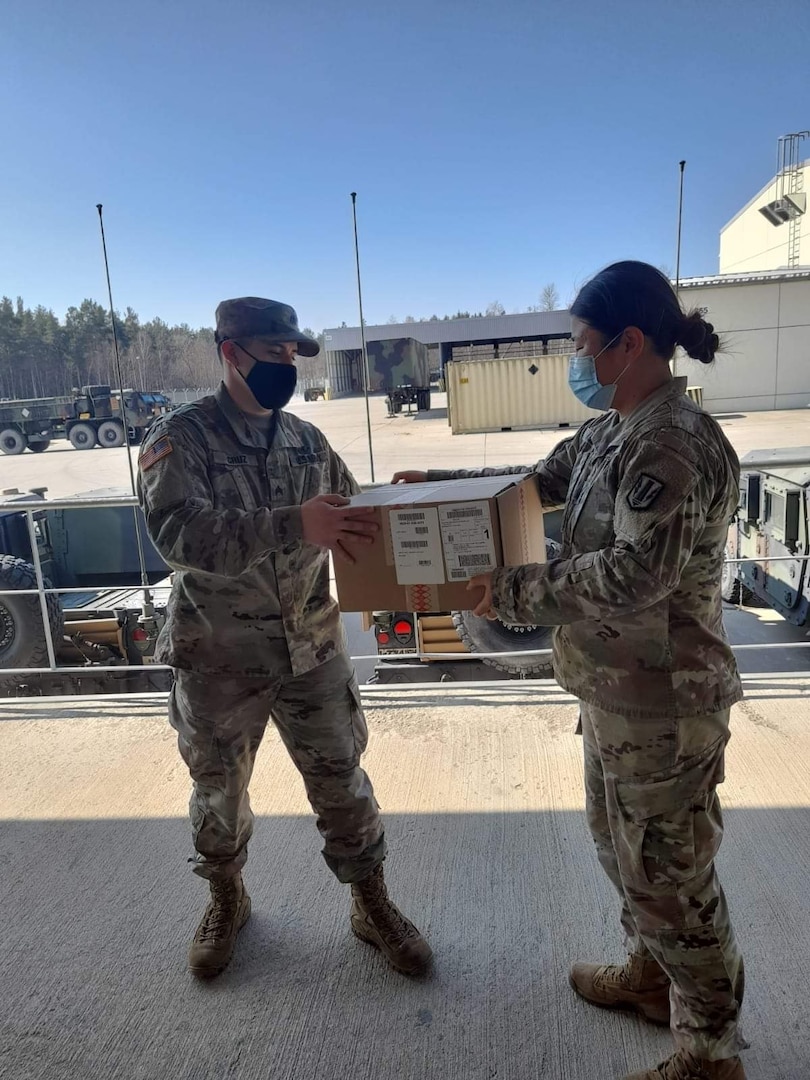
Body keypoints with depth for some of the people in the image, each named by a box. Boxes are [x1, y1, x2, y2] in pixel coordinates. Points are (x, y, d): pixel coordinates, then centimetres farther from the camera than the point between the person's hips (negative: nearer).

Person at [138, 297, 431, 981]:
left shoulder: (308, 440, 4)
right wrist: (292, 523, -39)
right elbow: (179, 532, -28)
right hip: (220, 655, -2)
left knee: (341, 779, 13)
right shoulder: (180, 437, -11)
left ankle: (371, 904, 35)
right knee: (219, 789, 17)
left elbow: (353, 520, 11)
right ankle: (227, 900, 45)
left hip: (313, 645, 3)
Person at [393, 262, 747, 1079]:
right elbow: (538, 481, 19)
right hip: (614, 685, 10)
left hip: (662, 701, -9)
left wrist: (514, 593, -23)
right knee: (619, 842, 25)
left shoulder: (674, 442, -23)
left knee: (669, 873, 8)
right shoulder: (613, 430, 7)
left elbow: (635, 574, -30)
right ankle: (652, 975, 49)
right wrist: (441, 484, 14)